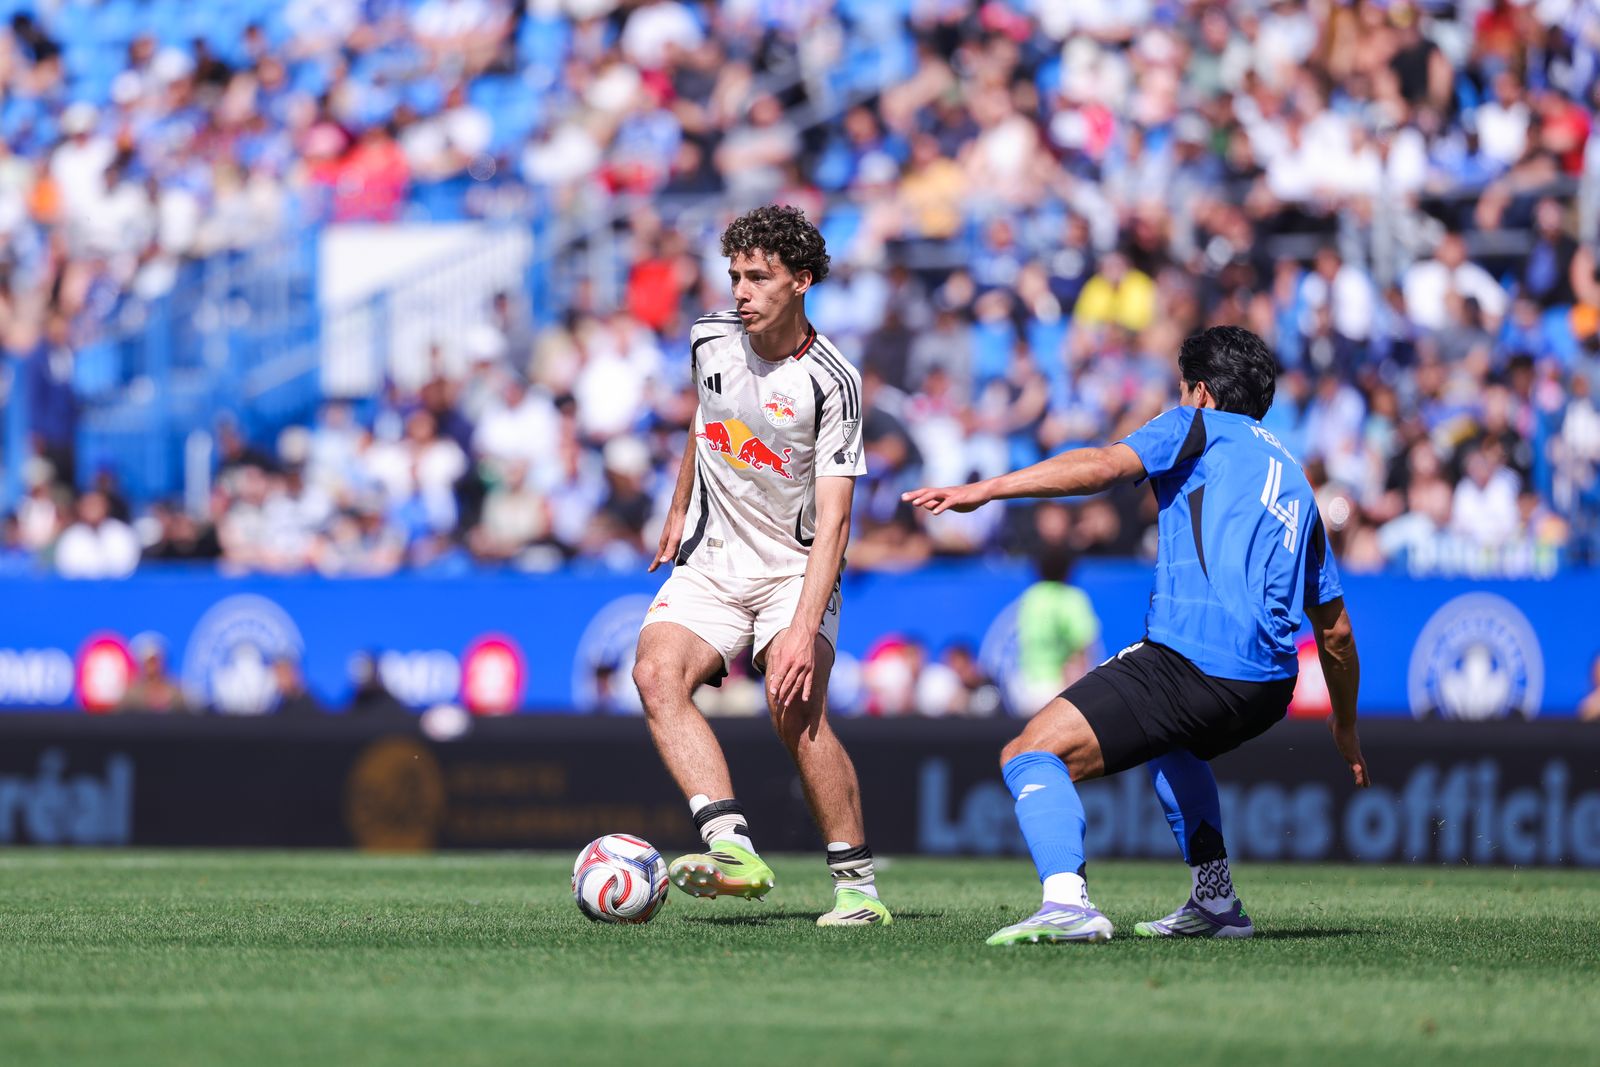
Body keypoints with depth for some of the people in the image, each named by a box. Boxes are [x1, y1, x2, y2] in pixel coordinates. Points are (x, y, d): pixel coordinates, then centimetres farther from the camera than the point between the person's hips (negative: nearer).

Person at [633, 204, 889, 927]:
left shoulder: (831, 384, -17)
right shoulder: (710, 340, 0)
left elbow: (832, 519, -21)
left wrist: (804, 628, -31)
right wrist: (678, 513, 33)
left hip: (794, 569, -5)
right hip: (711, 560, 5)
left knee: (796, 709, -25)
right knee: (657, 672, -23)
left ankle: (858, 887, -11)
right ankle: (732, 848, -34)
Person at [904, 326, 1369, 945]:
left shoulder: (1198, 429, 11)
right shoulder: (1295, 482, 30)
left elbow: (1106, 466, -10)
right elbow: (1335, 630, 31)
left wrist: (985, 490, -16)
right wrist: (1345, 729, 44)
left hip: (1188, 657, -8)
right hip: (1267, 690, 8)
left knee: (1031, 758, -11)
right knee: (1170, 745, 41)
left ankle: (1066, 901, -37)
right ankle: (1215, 903, 34)